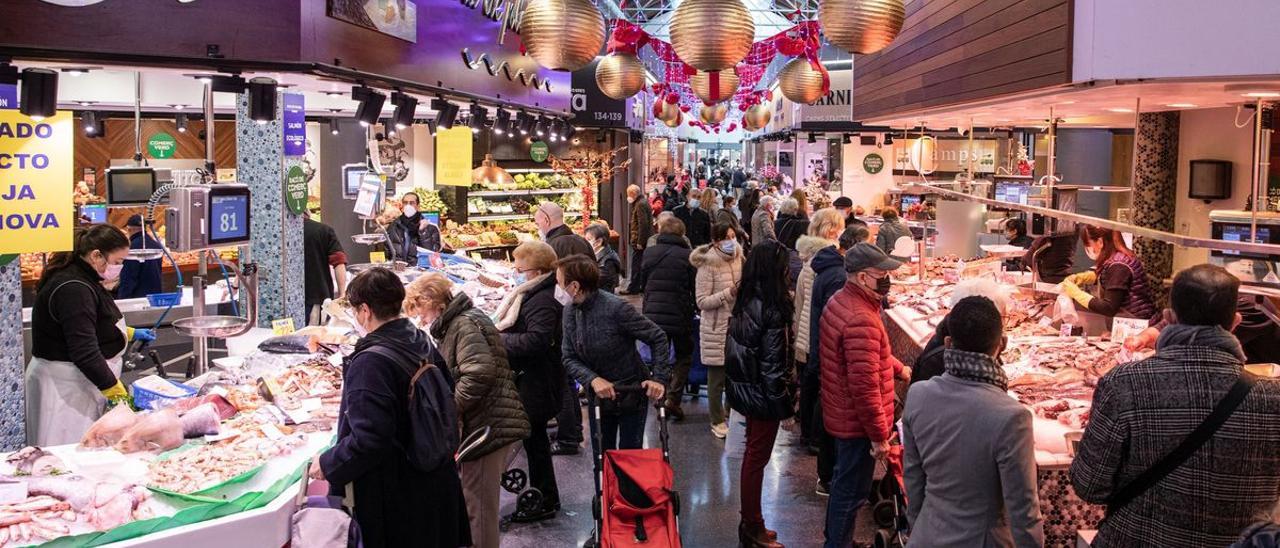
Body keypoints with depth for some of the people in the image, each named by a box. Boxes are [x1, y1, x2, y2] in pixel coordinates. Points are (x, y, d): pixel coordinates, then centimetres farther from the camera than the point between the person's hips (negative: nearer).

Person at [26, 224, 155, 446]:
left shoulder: (81, 280, 13)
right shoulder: (73, 290, -21)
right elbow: (84, 352, -24)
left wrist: (130, 333, 23)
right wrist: (116, 391, -20)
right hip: (65, 386, -10)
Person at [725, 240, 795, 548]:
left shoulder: (744, 302, 1)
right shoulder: (772, 310, -23)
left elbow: (737, 349, 7)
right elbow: (772, 364, -21)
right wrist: (784, 403, -12)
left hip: (743, 389, 8)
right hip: (761, 394, -8)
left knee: (753, 455, 19)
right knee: (757, 459, 4)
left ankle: (751, 523, 31)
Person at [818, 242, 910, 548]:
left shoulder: (839, 301, 4)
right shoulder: (861, 320, -29)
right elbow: (865, 386, -29)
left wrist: (898, 369, 14)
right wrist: (879, 436, -21)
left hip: (840, 415, 10)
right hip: (858, 423, -10)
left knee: (843, 484, 25)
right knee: (852, 492, 6)